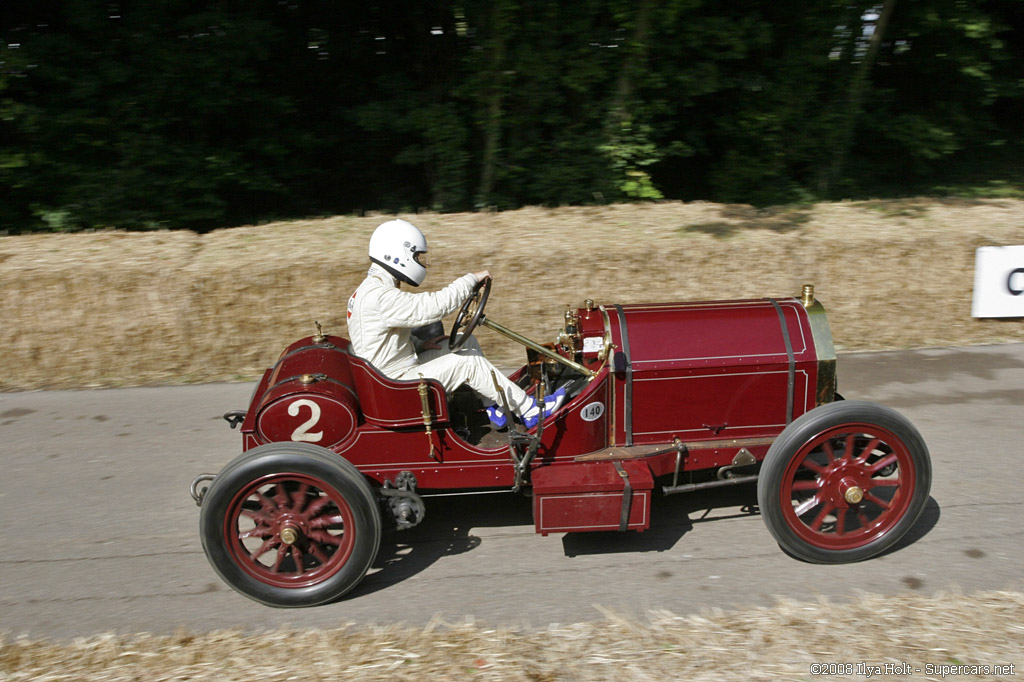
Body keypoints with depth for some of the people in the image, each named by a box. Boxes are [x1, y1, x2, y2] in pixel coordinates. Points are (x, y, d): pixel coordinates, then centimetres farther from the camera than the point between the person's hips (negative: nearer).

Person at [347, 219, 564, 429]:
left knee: (467, 342, 6)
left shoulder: (373, 288, 10)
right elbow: (434, 306, -31)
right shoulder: (379, 296, -25)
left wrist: (419, 345, 5)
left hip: (398, 369, 10)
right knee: (469, 361, -14)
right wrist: (471, 279, -21)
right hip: (397, 384, -10)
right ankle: (530, 412, -3)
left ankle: (494, 407, 7)